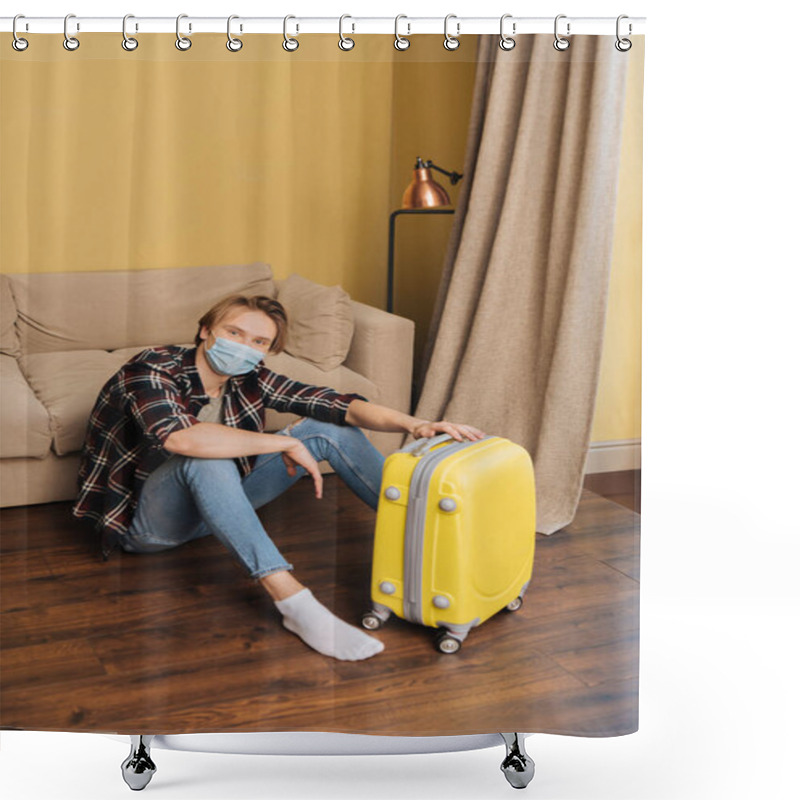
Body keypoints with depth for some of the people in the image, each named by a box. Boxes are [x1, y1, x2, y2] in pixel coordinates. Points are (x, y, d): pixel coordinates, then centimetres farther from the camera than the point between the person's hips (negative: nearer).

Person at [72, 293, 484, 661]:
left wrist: (414, 424, -31)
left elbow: (339, 404, -13)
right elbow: (180, 437, -44)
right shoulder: (150, 370, -23)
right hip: (144, 522, -6)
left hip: (215, 502, 6)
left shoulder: (249, 380, -7)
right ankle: (293, 601, -46)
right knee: (204, 459, -40)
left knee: (329, 430, -4)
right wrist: (287, 443, -36)